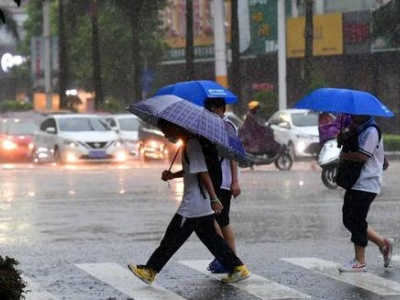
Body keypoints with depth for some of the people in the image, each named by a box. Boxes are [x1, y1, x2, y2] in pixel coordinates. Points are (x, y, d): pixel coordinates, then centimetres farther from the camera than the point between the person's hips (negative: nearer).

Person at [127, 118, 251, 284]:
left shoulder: (192, 144, -17)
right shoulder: (188, 144, 13)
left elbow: (203, 173, -21)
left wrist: (214, 198, -24)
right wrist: (173, 175, 8)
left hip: (193, 206, -10)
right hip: (204, 206, 10)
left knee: (172, 239, -3)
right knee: (211, 238, 12)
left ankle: (149, 271, 2)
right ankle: (238, 267, 11)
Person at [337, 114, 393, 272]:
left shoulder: (371, 131, -15)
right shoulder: (357, 129, 15)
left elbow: (362, 155, -23)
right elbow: (342, 141, 20)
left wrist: (344, 156, -9)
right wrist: (343, 136, 0)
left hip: (366, 184, -10)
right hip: (356, 182, 10)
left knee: (356, 221, -7)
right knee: (349, 219, 11)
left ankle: (360, 262, 1)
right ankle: (383, 243, 22)